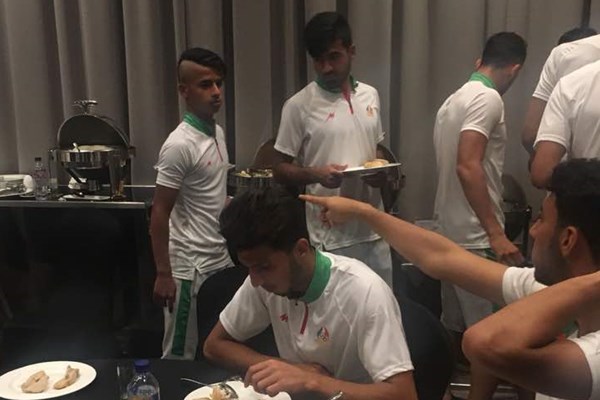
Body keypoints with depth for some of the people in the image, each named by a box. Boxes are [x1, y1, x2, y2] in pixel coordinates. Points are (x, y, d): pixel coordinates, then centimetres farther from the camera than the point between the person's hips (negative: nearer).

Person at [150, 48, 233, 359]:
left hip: (222, 261, 8)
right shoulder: (180, 145, -18)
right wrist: (163, 274, -16)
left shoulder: (218, 133, 7)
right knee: (180, 356, 6)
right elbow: (159, 213, -16)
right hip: (191, 268, -8)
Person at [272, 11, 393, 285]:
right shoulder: (299, 106, -8)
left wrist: (380, 171, -4)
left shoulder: (370, 96, 7)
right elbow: (280, 170, -4)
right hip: (331, 237, -5)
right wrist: (316, 174, -23)